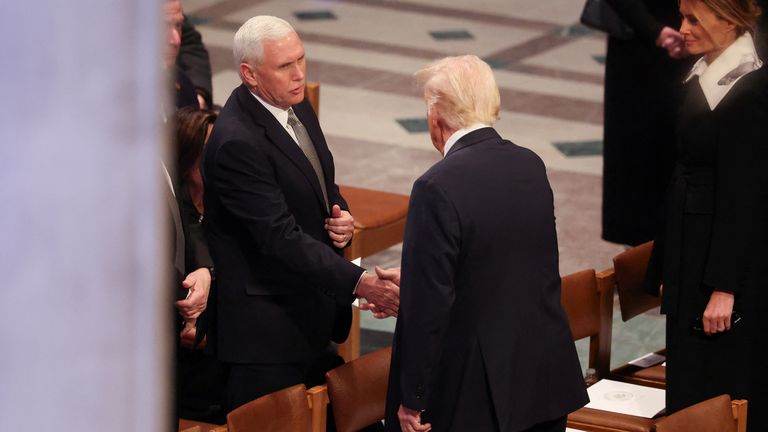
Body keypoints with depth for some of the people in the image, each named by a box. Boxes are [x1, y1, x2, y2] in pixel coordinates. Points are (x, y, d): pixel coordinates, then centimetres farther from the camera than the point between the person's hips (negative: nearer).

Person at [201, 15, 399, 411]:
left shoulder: (297, 107, 6)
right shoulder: (236, 142, -23)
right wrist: (360, 283, -32)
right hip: (266, 329, -9)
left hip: (313, 313, 9)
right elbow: (281, 237, -27)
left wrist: (342, 219, -3)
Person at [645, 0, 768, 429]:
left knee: (716, 397, -2)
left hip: (730, 256, -9)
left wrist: (724, 287, -21)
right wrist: (666, 267, 16)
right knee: (688, 387, 13)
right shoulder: (701, 79, 9)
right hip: (691, 253, 9)